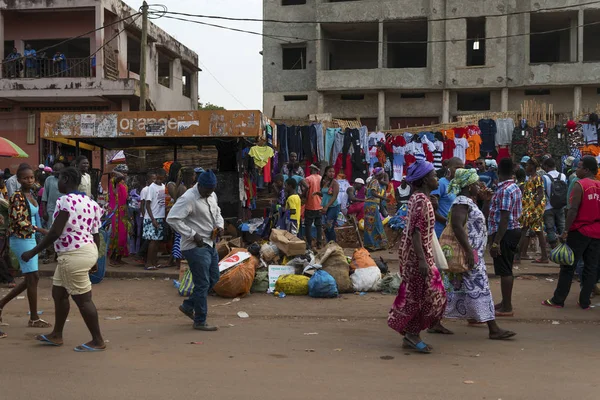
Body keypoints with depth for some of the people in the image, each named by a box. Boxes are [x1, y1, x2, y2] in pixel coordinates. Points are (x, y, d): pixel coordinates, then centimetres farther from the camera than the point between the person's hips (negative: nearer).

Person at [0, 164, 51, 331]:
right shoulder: (17, 196, -15)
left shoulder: (31, 194, 10)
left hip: (30, 239, 9)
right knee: (33, 277, -5)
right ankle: (34, 318, 5)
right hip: (21, 240, -9)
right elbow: (17, 221, -23)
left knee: (30, 279, 13)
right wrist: (38, 229, -27)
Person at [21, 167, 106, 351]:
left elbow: (55, 233, -20)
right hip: (86, 251, 10)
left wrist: (33, 252, -11)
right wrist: (93, 257, 24)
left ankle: (98, 341, 9)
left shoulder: (66, 200, -17)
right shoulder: (89, 202, 10)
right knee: (58, 293, 20)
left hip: (74, 255, -10)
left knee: (83, 299, 0)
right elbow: (95, 235, 13)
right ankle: (56, 335, 32)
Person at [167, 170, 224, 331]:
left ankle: (188, 306, 31)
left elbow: (217, 212, 26)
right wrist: (192, 235, -23)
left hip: (209, 244, 9)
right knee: (202, 283, -4)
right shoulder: (188, 199, -19)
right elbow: (172, 218, -24)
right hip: (195, 247, -9)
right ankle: (200, 322, 9)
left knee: (213, 279, 16)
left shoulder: (212, 196, 9)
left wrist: (219, 225, 3)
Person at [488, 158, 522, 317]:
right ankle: (505, 302, 27)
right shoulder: (514, 187, 13)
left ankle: (507, 307, 2)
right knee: (506, 269, 17)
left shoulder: (504, 190, -19)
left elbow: (504, 218, -24)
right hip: (513, 230, 10)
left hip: (505, 233, -10)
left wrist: (495, 242, -25)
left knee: (504, 270, -4)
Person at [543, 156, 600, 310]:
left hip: (580, 231, -5)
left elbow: (573, 209, -17)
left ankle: (558, 300, 6)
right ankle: (585, 302, 11)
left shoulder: (580, 185, -10)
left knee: (568, 266, 1)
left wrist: (566, 231, -15)